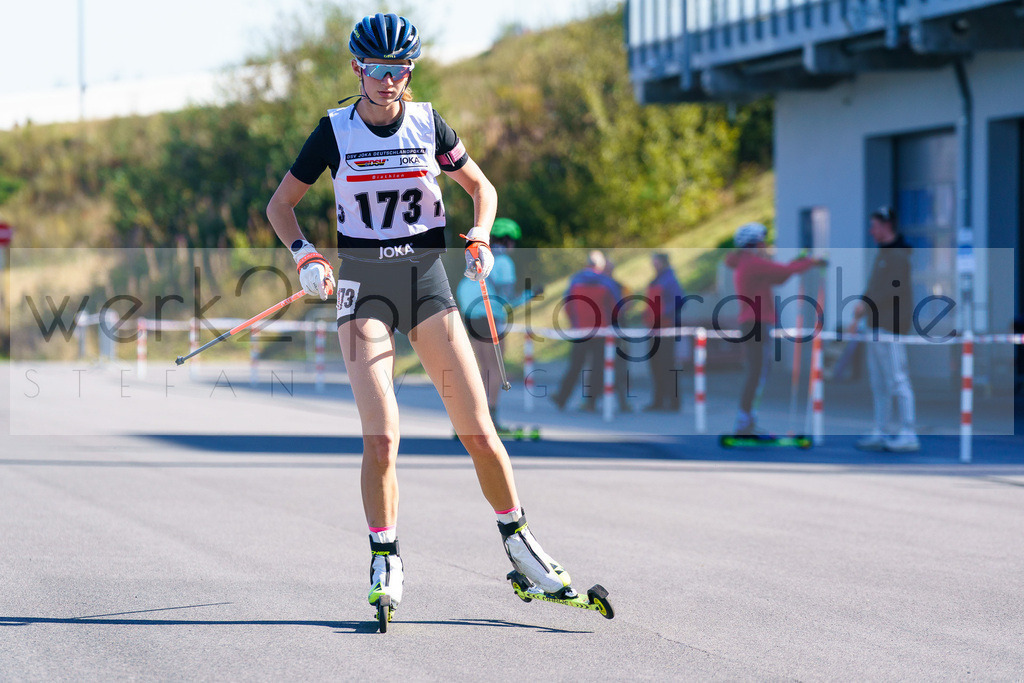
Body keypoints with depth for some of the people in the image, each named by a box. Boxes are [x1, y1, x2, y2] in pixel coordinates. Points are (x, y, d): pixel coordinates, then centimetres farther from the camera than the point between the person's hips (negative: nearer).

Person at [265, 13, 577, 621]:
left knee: (479, 429, -3)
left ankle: (517, 538, 15)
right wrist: (305, 255, -11)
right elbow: (281, 205, 6)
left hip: (427, 276, 2)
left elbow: (482, 187, 14)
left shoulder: (429, 123, 2)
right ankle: (386, 558, 2)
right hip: (363, 286, -1)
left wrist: (480, 238, -5)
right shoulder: (335, 131, -2)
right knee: (381, 435, -15)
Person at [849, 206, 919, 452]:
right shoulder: (882, 254, 19)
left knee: (897, 380, -10)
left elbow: (894, 291, -19)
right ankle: (880, 432, 16)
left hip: (892, 327, -10)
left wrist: (866, 304, -17)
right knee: (878, 383, 12)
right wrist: (858, 318, 19)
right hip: (876, 326, 10)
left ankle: (908, 434, -10)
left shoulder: (898, 255, -12)